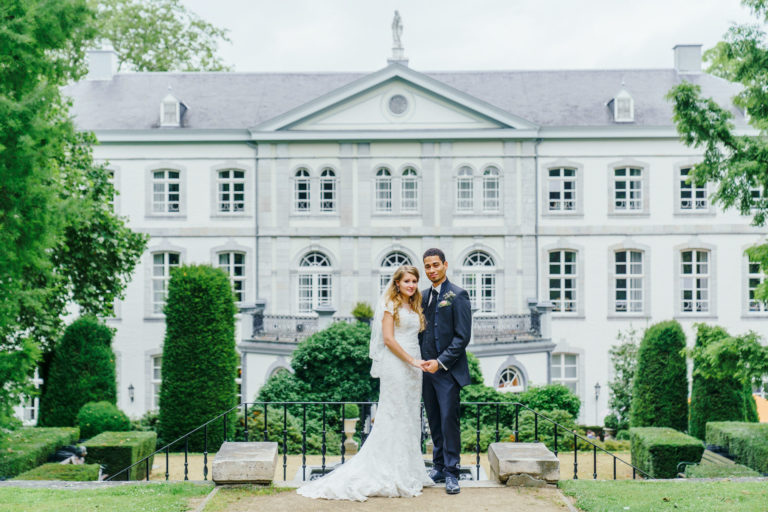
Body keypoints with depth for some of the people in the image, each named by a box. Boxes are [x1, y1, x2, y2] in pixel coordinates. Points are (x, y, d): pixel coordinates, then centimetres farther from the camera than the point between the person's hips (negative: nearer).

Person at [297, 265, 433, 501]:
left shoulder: (415, 307, 16)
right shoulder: (391, 305, -7)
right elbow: (388, 339, -13)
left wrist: (418, 362, 7)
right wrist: (412, 360, -16)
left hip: (413, 365, 8)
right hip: (395, 365, -8)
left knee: (411, 416, 10)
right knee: (394, 415, -5)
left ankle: (408, 471, 17)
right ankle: (390, 474, 1)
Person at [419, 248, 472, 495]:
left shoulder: (458, 295, -7)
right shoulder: (423, 296, 13)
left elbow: (463, 336, -11)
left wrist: (441, 362, -16)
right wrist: (421, 361, 4)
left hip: (448, 370, -6)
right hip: (426, 369, 6)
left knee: (449, 420, -5)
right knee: (434, 421, 11)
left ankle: (451, 473, 3)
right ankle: (438, 467, 19)